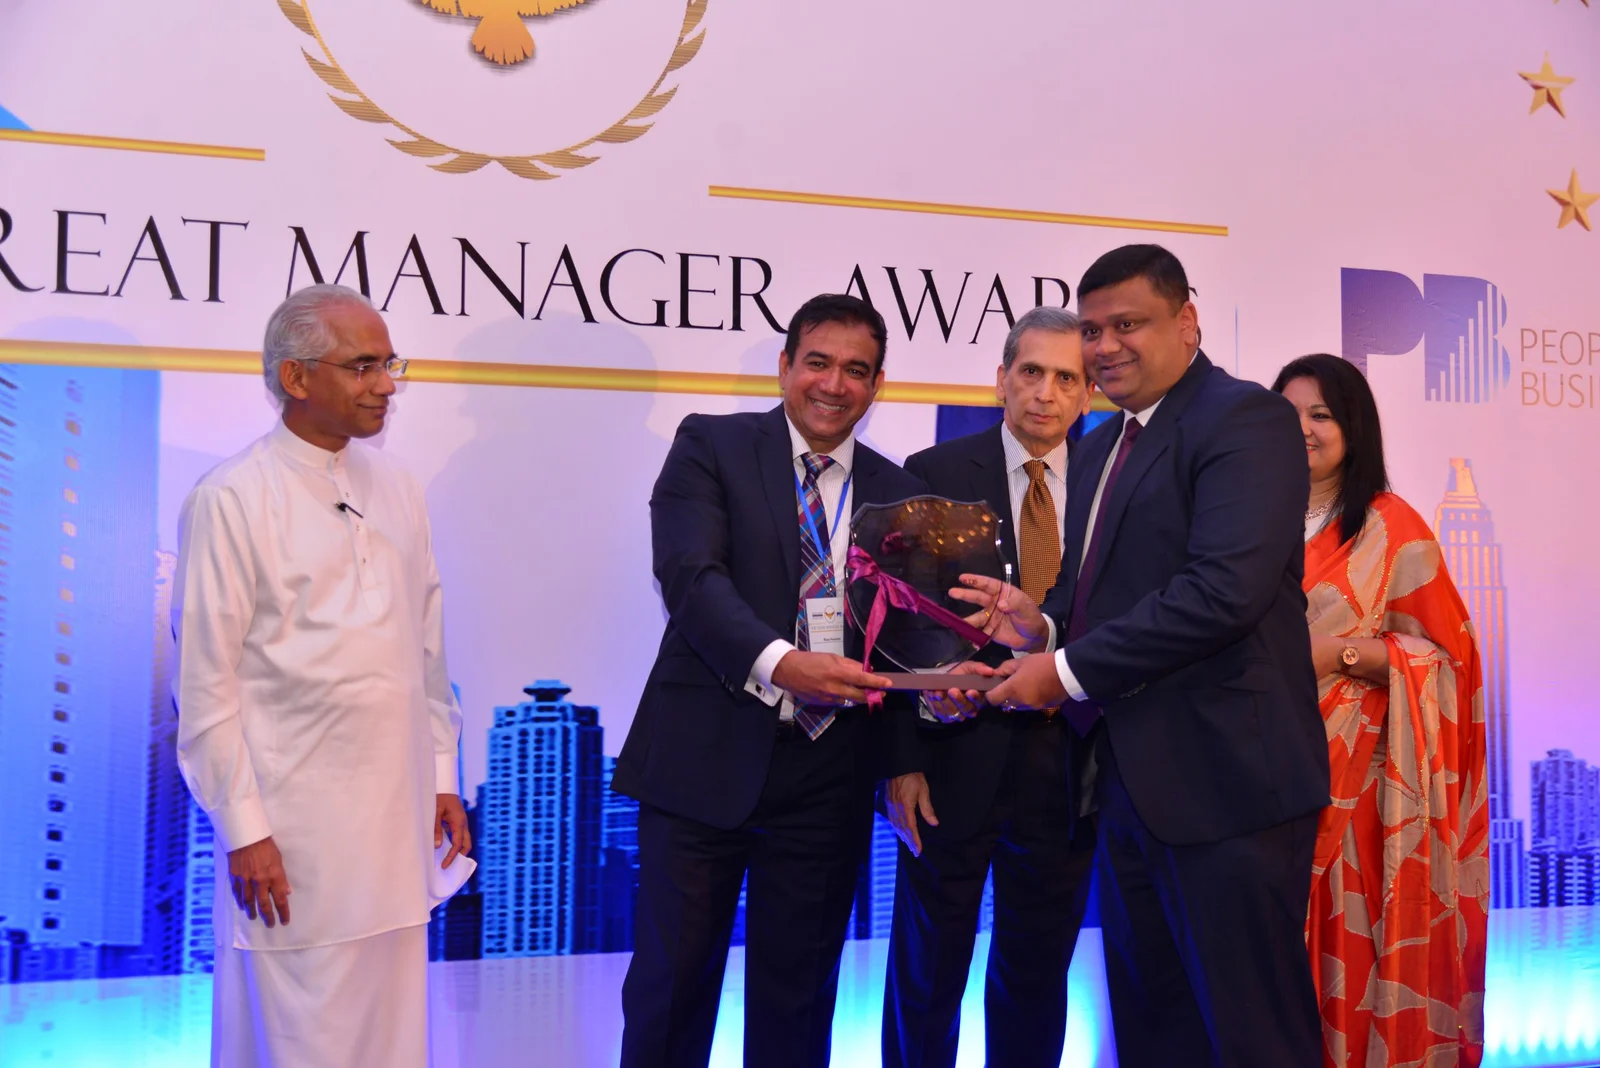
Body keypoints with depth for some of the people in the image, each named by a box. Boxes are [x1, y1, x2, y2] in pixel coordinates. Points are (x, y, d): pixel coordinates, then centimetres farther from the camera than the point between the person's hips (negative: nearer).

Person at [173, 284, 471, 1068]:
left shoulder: (397, 491, 9)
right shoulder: (232, 501, -9)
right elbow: (206, 685, -9)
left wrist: (441, 779, 12)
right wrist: (243, 830, -10)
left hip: (398, 821, 6)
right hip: (294, 833, -5)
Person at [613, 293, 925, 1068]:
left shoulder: (898, 492, 10)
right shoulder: (710, 446, 0)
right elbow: (689, 574, -14)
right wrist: (778, 663, -28)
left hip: (830, 773, 3)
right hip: (707, 757, -3)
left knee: (799, 989, 13)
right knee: (672, 979, 6)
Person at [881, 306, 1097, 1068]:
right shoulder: (934, 474, -3)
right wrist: (900, 759, -9)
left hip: (1066, 767, 2)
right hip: (956, 755, -2)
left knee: (1038, 974, 15)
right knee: (927, 973, 10)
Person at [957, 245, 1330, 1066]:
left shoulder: (1246, 419, -11)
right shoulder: (1099, 447, 17)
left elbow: (1225, 588, -23)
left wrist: (1069, 670, -18)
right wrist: (1044, 625, -1)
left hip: (1226, 775, -8)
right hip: (1129, 776, 9)